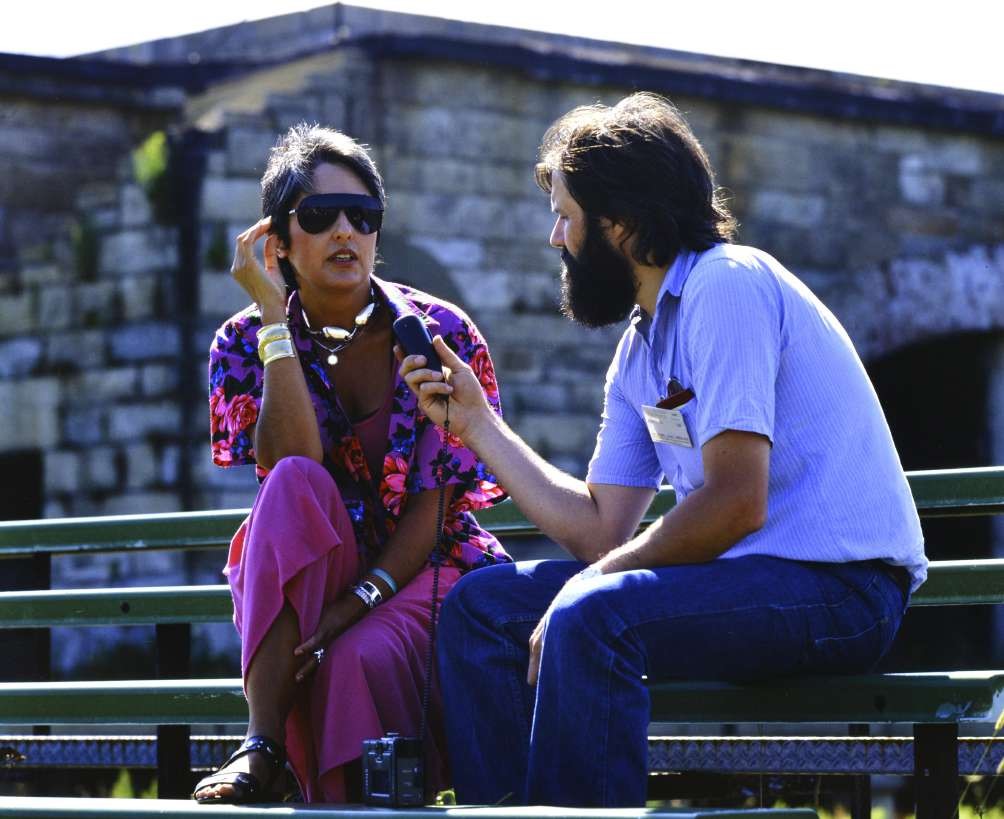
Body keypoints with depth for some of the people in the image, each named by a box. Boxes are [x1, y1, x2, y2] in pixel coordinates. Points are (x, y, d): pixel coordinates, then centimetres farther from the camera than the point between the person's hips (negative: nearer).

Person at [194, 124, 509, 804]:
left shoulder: (442, 334, -5)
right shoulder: (245, 344, -2)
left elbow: (443, 494, -10)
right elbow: (292, 463, -20)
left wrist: (362, 599, -23)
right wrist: (276, 318, -22)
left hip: (422, 567, -2)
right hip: (302, 582, 2)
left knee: (363, 655, -37)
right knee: (296, 483, -32)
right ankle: (263, 751, -34)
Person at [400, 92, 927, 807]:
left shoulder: (726, 285, -12)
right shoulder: (640, 351, 16)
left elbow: (735, 503, -20)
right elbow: (601, 530, 16)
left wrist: (588, 584, -15)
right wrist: (478, 424, 20)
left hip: (840, 586, -9)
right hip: (737, 575, 9)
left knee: (590, 618, -33)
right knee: (480, 607, 5)